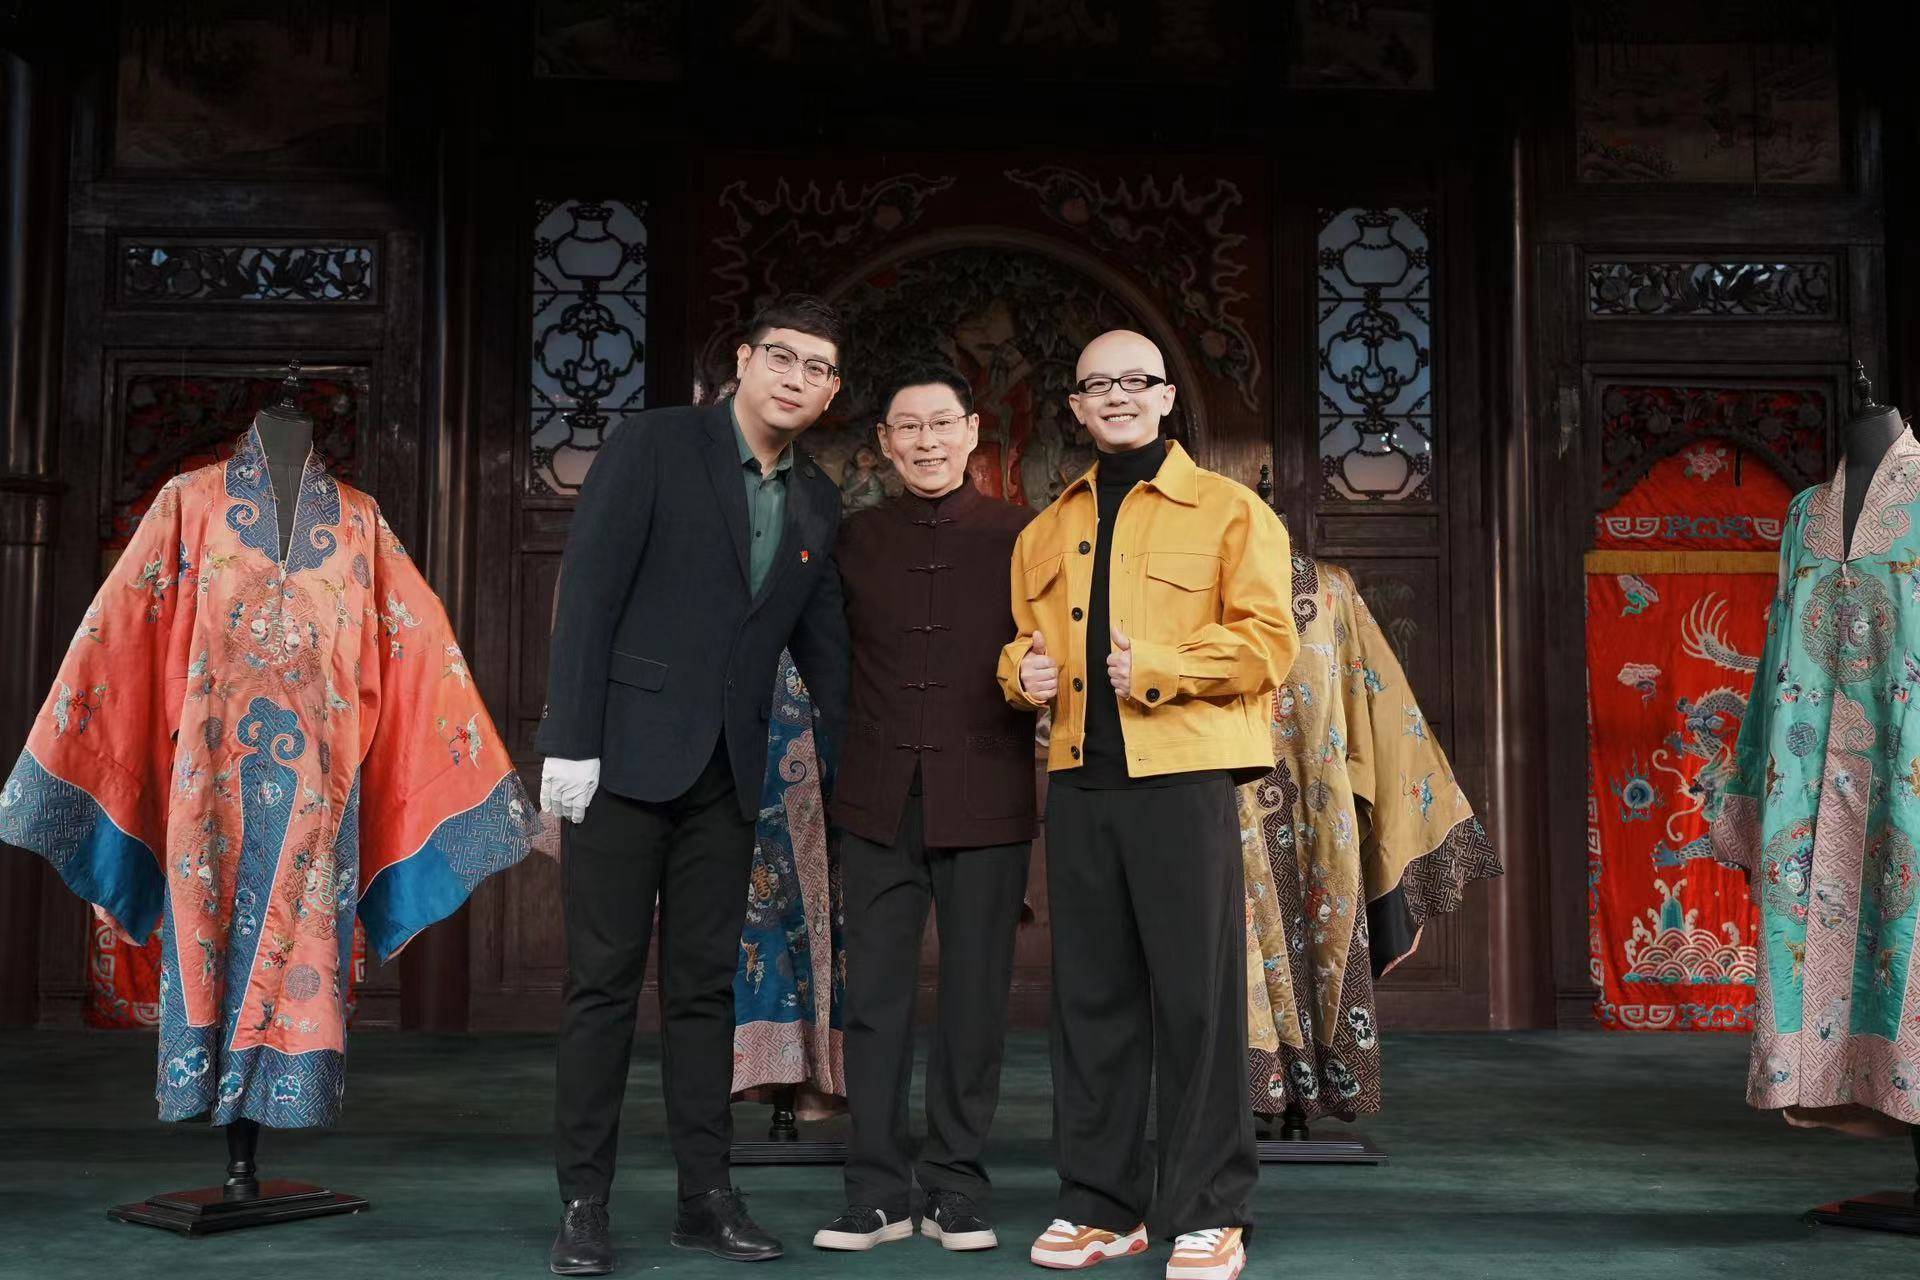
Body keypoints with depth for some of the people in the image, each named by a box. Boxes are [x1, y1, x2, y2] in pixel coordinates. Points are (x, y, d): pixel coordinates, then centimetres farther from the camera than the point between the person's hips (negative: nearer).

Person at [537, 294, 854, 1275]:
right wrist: (570, 742, -15)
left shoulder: (817, 502, 12)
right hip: (627, 753, -5)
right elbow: (587, 593, -9)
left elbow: (821, 643, 16)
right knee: (604, 980, 0)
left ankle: (706, 1195, 15)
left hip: (726, 771, 5)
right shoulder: (654, 446, -4)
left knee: (704, 984, 9)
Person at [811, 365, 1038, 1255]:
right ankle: (878, 1190, 15)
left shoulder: (1020, 537, 3)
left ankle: (956, 1188, 17)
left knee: (973, 1001, 5)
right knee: (875, 999, 5)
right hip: (880, 804, 2)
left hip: (984, 804, -2)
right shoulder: (856, 540, 9)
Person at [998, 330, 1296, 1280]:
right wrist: (1023, 668, 5)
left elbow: (1267, 640, -4)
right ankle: (1100, 1203, 17)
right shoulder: (1047, 532, 19)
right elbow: (1026, 637, 28)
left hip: (1182, 775, -5)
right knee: (1090, 995, 7)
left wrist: (1159, 667, -16)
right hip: (1079, 781, 5)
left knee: (1196, 995, -3)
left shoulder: (1227, 510, 4)